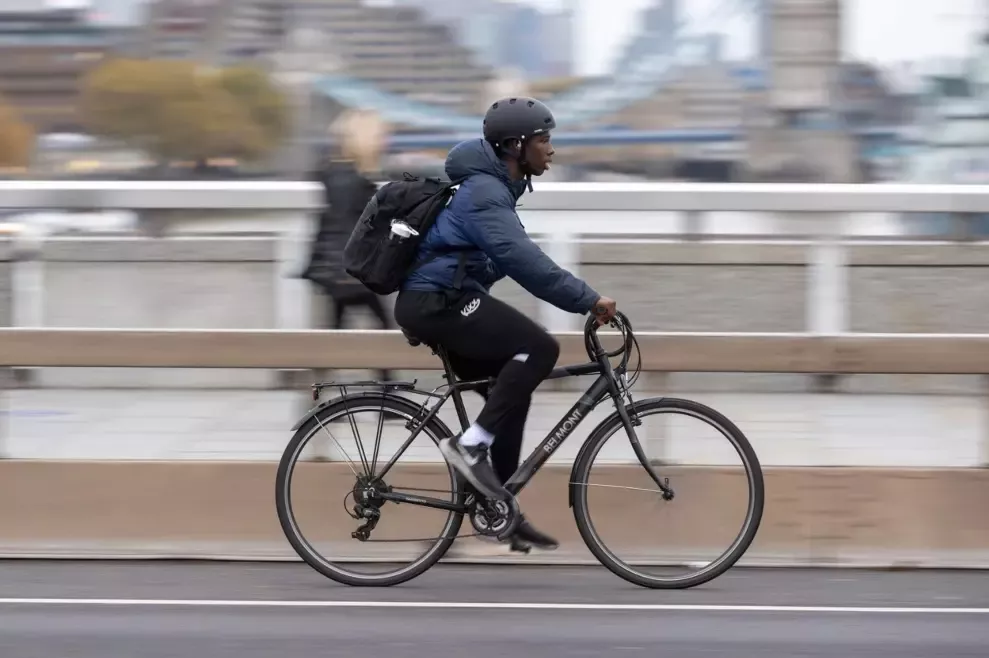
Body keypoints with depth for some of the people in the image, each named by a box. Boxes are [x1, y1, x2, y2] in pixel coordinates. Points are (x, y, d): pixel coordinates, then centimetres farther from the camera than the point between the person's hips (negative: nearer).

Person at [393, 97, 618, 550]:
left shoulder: (495, 187, 17)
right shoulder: (484, 192, -17)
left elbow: (522, 259, 22)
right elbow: (523, 261, -27)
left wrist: (582, 298, 16)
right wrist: (587, 299, -27)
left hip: (438, 303, 11)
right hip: (436, 302, -11)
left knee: (512, 386, 11)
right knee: (539, 348, -20)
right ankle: (470, 445, -17)